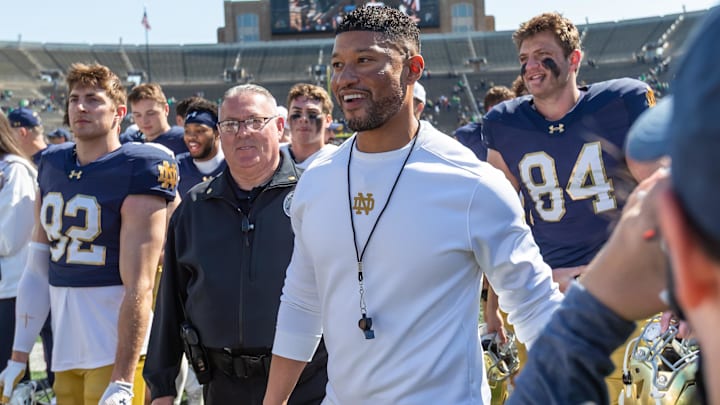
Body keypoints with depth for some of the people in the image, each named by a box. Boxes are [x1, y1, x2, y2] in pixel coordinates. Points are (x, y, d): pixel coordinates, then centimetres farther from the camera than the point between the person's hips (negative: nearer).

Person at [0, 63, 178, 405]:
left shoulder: (136, 173, -10)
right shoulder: (52, 166, 11)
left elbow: (139, 287, -16)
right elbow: (37, 269, 12)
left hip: (117, 351, -6)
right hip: (65, 354, 6)